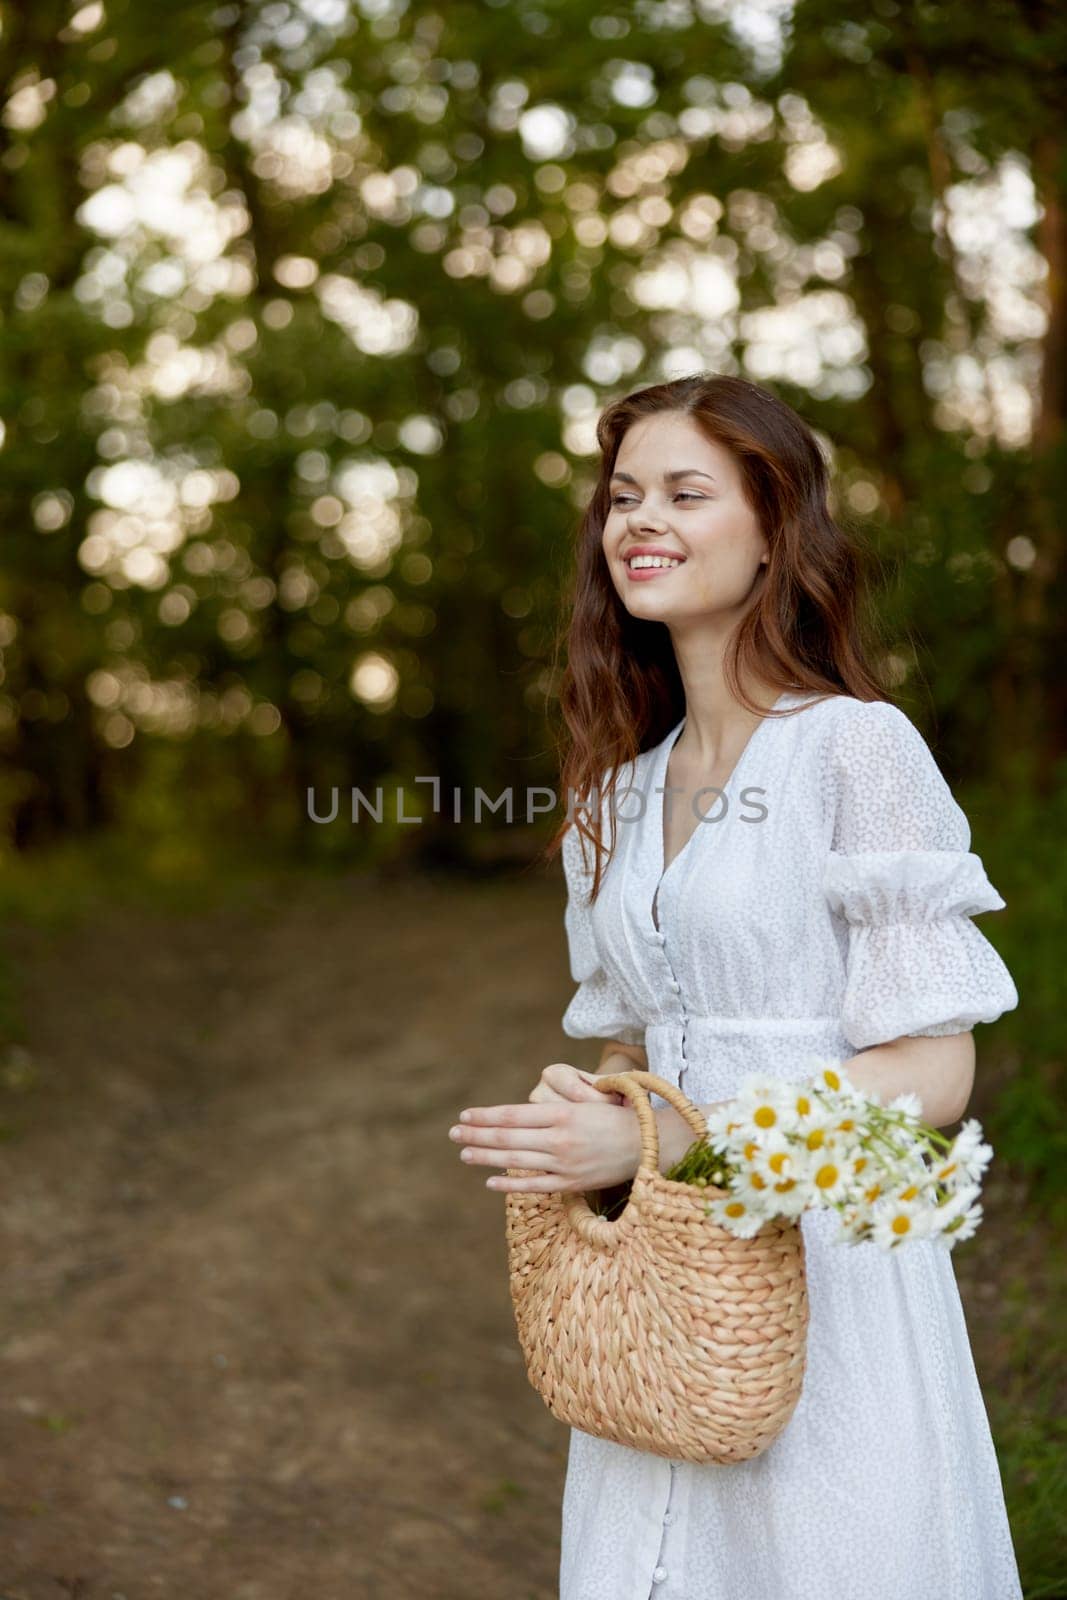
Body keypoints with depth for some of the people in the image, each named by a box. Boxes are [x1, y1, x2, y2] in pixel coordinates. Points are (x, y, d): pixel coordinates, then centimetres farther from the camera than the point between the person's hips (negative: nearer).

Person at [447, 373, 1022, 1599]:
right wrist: (580, 1117, -6)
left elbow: (930, 1072, -13)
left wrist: (652, 1139, -18)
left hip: (830, 1274, -6)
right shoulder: (625, 786, 10)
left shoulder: (858, 748, -11)